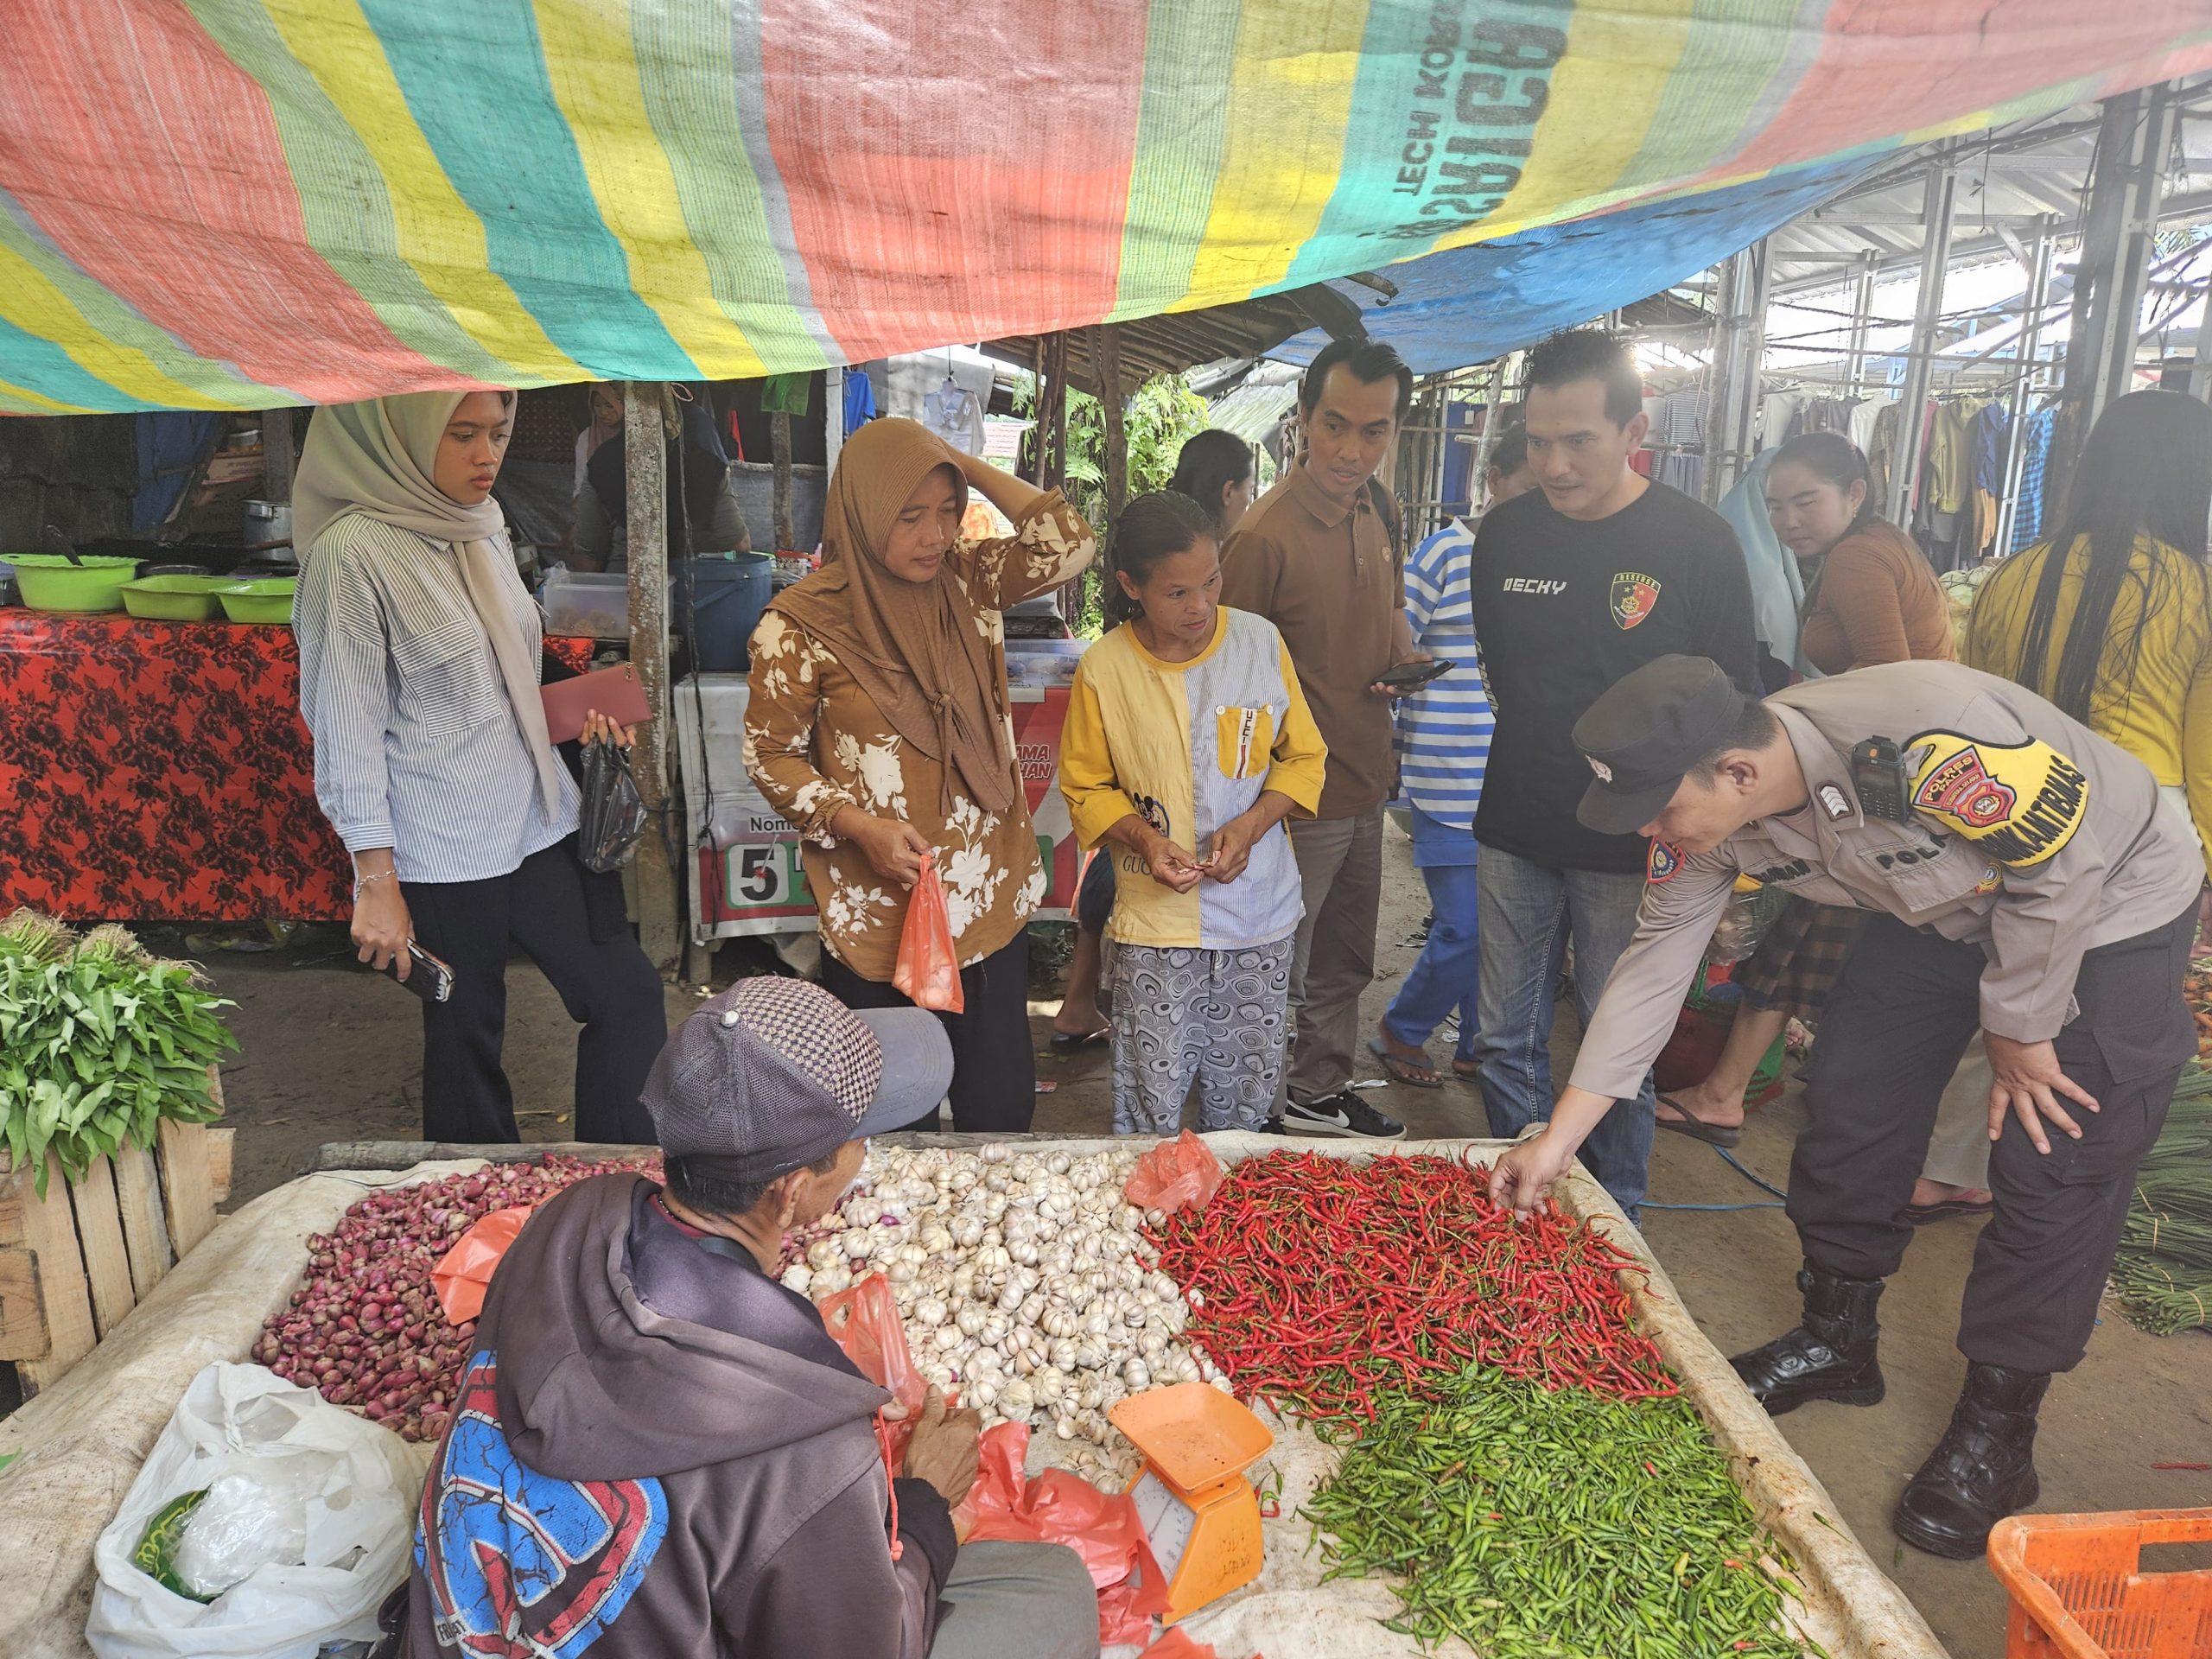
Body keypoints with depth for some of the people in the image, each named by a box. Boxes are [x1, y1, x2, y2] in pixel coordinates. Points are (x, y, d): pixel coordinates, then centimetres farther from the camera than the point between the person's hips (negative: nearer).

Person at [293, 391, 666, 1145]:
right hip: (443, 855, -7)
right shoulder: (353, 552, -15)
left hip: (540, 819, 7)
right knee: (467, 1040, 9)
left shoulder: (482, 526, 7)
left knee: (629, 996, 7)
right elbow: (348, 731, -15)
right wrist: (377, 883, -15)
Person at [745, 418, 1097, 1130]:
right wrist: (857, 824, -18)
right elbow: (770, 753, -5)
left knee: (1003, 1103, 12)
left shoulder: (970, 581, 2)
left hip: (992, 900, 3)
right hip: (876, 909, -3)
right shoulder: (803, 621, -10)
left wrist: (969, 467, -9)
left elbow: (1071, 545, -10)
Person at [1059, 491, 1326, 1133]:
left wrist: (1250, 825, -12)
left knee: (1245, 1098, 13)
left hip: (1260, 913, 2)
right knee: (1150, 1107, 3)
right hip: (1154, 919, -2)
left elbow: (1303, 758, 5)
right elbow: (1086, 788, 3)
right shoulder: (1104, 668, -8)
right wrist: (1144, 840, -15)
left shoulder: (1261, 642, -4)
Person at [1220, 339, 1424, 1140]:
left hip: (1364, 784, 9)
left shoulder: (1377, 509, 5)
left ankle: (1320, 1094, 42)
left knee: (1344, 963, 23)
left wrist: (1402, 655, -1)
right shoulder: (1266, 535, -22)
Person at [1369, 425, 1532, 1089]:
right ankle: (1397, 1031, 21)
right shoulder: (1446, 553, -7)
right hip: (1452, 780, -5)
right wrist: (1389, 750, -5)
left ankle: (1479, 1045, 29)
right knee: (1464, 931, -3)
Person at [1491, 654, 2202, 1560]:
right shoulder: (1705, 811, -20)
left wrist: (2018, 1029, -15)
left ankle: (1996, 1425, 8)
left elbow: (2060, 870, -28)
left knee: (2053, 1166, -8)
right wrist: (1558, 1138, -13)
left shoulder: (1926, 740, -42)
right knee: (1848, 1103, 4)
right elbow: (1655, 963, -13)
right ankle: (1836, 1340, 24)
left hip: (2108, 902, -6)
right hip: (1941, 908, 6)